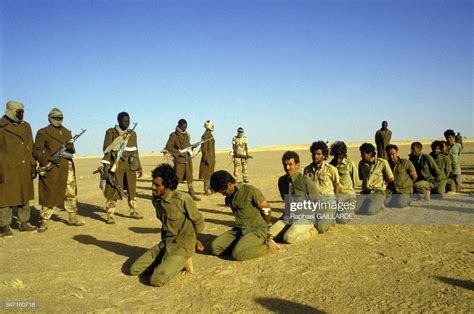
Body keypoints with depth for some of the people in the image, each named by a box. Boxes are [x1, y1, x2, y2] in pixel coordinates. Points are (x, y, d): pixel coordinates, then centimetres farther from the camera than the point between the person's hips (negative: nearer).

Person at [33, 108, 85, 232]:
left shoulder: (67, 132, 15)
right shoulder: (43, 133, 0)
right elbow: (36, 151, -4)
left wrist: (71, 149, -7)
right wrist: (50, 158, -18)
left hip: (67, 168, 5)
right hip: (51, 169, -5)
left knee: (71, 193, 8)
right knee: (49, 195, -2)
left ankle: (73, 218, 20)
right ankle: (44, 222, 7)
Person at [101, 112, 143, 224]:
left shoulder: (132, 133, 12)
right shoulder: (111, 132, -2)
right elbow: (107, 150, -6)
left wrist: (139, 167, 15)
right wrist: (106, 164, -17)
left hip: (130, 166, 5)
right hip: (116, 165, -5)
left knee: (132, 189, 12)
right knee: (113, 190, -5)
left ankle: (133, 212, 25)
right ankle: (110, 216, 1)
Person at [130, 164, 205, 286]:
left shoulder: (183, 199, -21)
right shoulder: (156, 200, 1)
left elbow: (198, 221, -6)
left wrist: (192, 239, 11)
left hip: (182, 246, -7)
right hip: (164, 244, 7)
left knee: (157, 280, -22)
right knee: (134, 270, 0)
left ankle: (182, 261, 2)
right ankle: (166, 262, 12)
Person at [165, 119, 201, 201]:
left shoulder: (187, 135, 13)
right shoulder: (174, 135, -8)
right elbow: (168, 147, -16)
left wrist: (192, 146, 4)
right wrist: (179, 152, -19)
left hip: (188, 159, 7)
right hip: (179, 160, -7)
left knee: (189, 177, 12)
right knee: (177, 178, -4)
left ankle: (192, 194, 20)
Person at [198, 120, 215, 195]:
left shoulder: (210, 135, 15)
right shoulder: (205, 135, -14)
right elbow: (204, 148, -19)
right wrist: (207, 159, -23)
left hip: (212, 158, 10)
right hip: (208, 158, -10)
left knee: (211, 174, 13)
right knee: (207, 175, -6)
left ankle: (209, 188, 19)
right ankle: (206, 190, -2)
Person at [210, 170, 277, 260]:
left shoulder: (250, 191, -15)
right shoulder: (229, 197, 9)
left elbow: (267, 210, -7)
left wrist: (260, 226, 9)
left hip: (257, 230, -7)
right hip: (238, 229, 7)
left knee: (237, 254, -29)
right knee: (215, 247, -12)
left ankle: (267, 246, -6)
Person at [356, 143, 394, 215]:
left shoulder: (382, 162, -6)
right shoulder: (361, 163, 7)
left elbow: (391, 178, 3)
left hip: (377, 192, -4)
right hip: (364, 193, 4)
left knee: (369, 211, -27)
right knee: (357, 210, -18)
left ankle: (378, 204, 8)